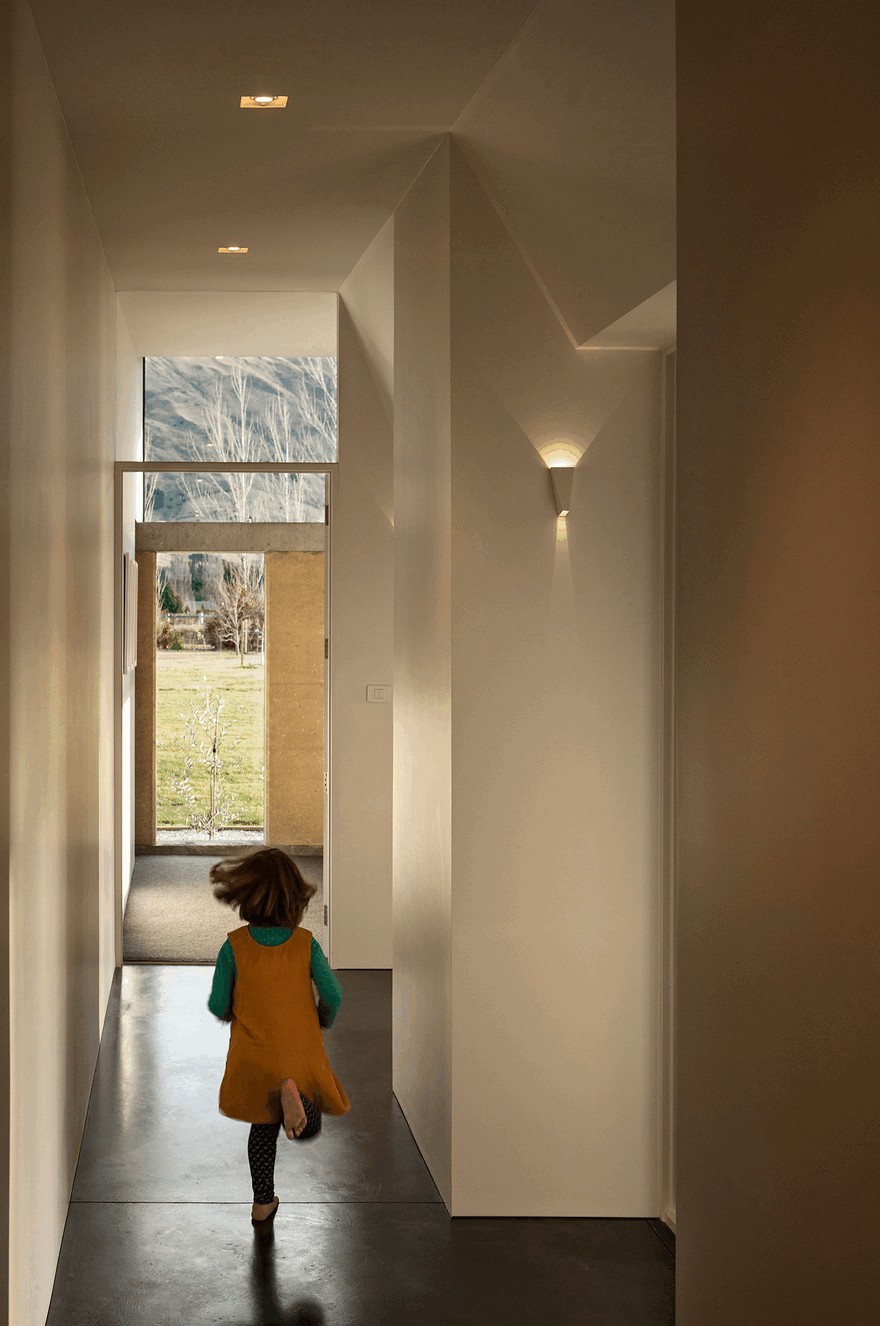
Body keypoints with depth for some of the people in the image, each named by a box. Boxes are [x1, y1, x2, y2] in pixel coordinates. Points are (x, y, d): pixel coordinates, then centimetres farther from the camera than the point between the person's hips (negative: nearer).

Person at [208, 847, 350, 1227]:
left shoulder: (235, 945, -14)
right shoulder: (305, 943, -12)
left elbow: (218, 1005, -10)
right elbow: (332, 995, -12)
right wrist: (323, 1020, 10)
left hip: (253, 1055, 1)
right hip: (301, 1051, -1)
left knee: (263, 1127, 23)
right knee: (308, 1127, 14)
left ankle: (263, 1203, 26)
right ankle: (293, 1094, -20)